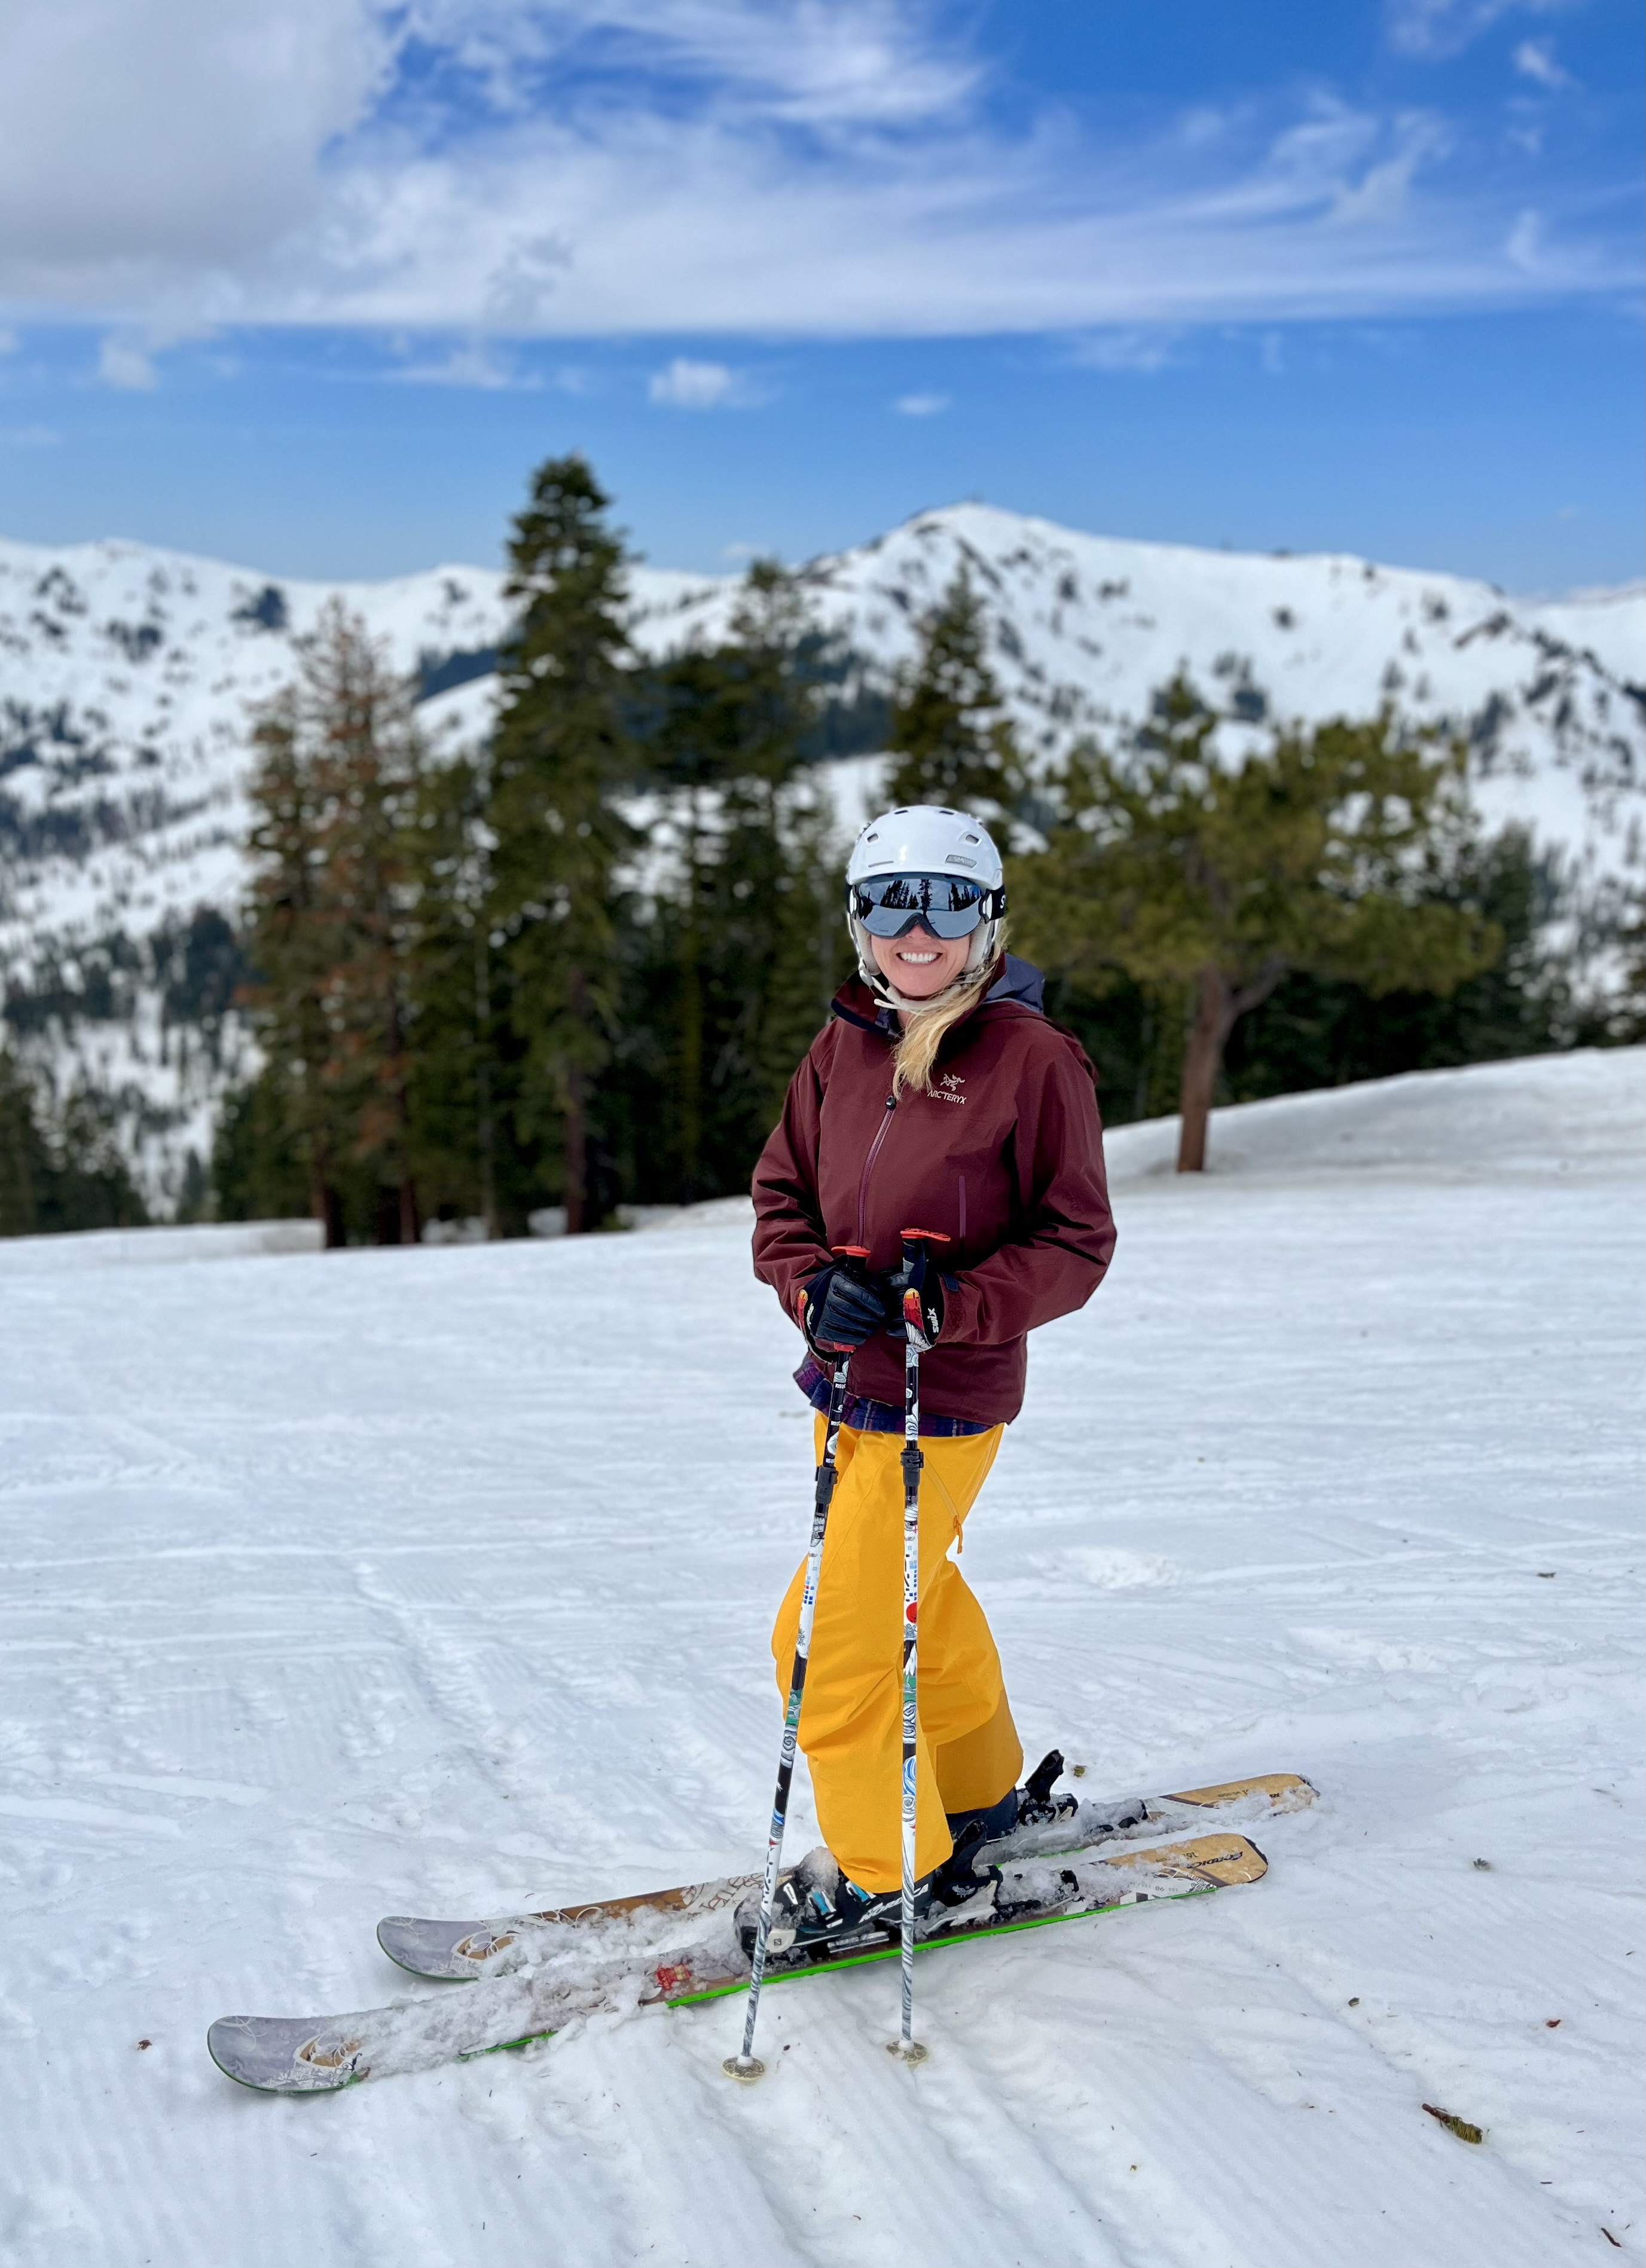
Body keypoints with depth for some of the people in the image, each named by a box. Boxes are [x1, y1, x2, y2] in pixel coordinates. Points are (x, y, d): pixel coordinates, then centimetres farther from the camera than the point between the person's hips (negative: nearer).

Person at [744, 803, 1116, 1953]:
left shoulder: (1034, 1058, -14)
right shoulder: (843, 1049, 3)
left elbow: (1076, 1243, -12)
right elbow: (783, 1193, 6)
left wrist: (948, 1302, -25)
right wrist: (817, 1287, -14)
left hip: (945, 1403, -7)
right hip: (848, 1385, 7)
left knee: (834, 1635, -4)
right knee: (919, 1600, 25)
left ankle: (887, 1871, 19)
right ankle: (977, 1791, 49)